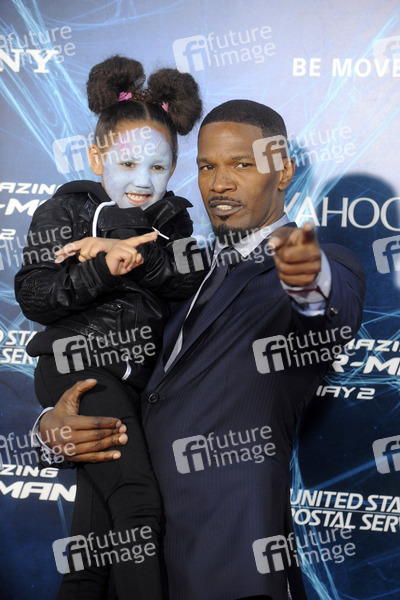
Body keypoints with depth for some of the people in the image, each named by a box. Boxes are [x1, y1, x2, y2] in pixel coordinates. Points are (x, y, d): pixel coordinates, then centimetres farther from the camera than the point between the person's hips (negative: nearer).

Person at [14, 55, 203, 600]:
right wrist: (101, 270, -24)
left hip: (140, 370, 5)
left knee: (101, 505, 13)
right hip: (80, 366, -5)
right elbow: (34, 297, -10)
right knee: (138, 499, -19)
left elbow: (193, 282, -6)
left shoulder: (172, 218, 11)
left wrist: (137, 254, -21)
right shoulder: (66, 210, -1)